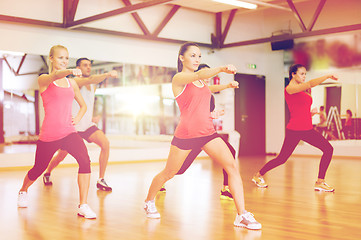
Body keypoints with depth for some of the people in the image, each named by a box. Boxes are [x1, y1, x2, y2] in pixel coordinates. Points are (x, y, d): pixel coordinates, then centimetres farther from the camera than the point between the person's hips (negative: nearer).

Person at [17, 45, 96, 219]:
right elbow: (55, 76, -29)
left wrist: (77, 119, 4)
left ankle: (83, 206, -18)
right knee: (39, 169, 14)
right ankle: (23, 191, 49)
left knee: (85, 161, -23)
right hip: (48, 135, -3)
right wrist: (70, 71, -50)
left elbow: (83, 105, 25)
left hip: (68, 132, 3)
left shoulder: (71, 83, 11)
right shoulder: (43, 79, -3)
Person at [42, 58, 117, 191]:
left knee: (105, 144, -19)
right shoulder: (76, 82, -12)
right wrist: (107, 75, -50)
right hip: (73, 126, -5)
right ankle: (47, 174, 39)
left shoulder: (93, 86, 11)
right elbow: (90, 80, -36)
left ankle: (101, 180, -13)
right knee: (61, 156, 8)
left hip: (88, 125, 5)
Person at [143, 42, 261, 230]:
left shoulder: (201, 81, 12)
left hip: (208, 133, 5)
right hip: (185, 135, -5)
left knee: (232, 167, -14)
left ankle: (242, 216, -11)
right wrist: (221, 69, -44)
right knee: (168, 174, 12)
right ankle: (149, 202, 40)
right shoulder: (178, 78, -8)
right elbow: (199, 75, -30)